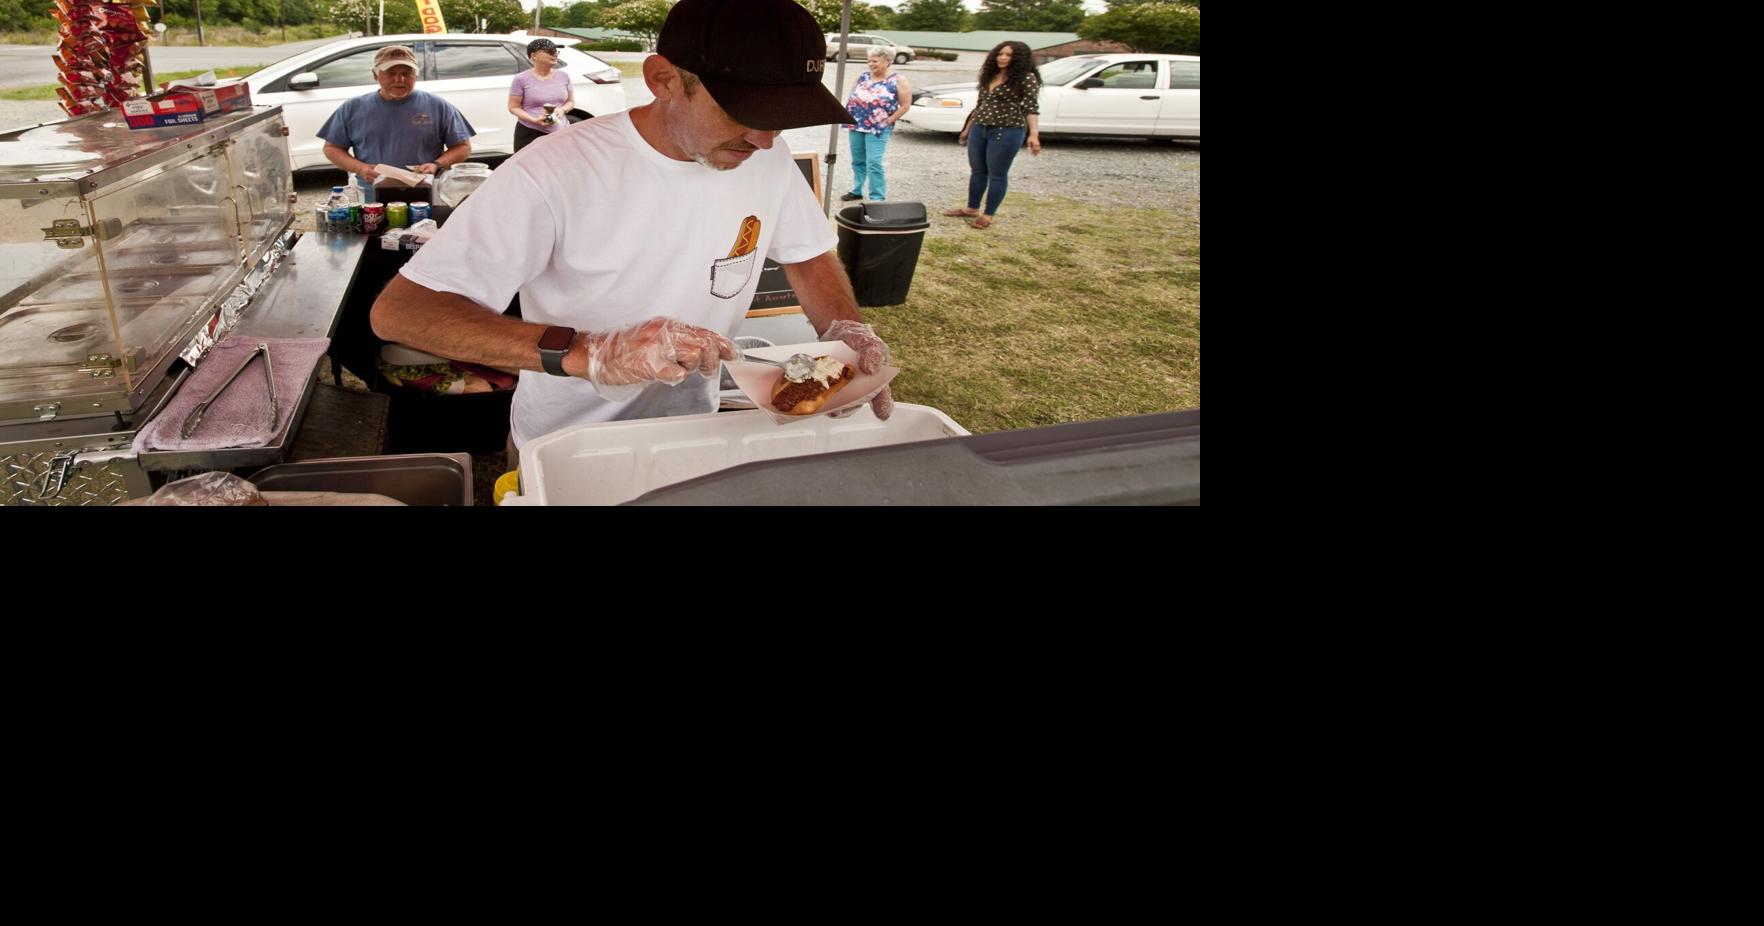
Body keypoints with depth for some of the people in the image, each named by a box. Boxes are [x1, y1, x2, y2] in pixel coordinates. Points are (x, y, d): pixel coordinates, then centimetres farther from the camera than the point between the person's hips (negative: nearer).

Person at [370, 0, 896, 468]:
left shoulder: (767, 161, -12)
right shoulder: (556, 174, -28)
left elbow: (808, 254, 7)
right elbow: (397, 311, -31)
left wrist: (845, 329, -16)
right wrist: (585, 353, -45)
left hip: (694, 438, 3)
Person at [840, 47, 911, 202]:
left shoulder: (897, 81, -4)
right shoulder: (863, 77, 11)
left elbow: (905, 105, -5)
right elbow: (852, 97, 20)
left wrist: (889, 121, -9)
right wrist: (849, 117, 9)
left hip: (877, 128, -6)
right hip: (856, 126, 6)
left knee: (874, 163, -12)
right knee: (857, 161, 14)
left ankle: (877, 198, -8)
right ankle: (857, 191, 29)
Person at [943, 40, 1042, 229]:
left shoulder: (1026, 78, -8)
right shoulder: (989, 76, 14)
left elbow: (1031, 107, -14)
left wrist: (1033, 134, -26)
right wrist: (967, 129, 24)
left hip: (1006, 131, -7)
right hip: (979, 130, 7)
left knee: (997, 174, 0)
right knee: (977, 171, 15)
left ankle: (988, 215, 7)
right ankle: (972, 208, 28)